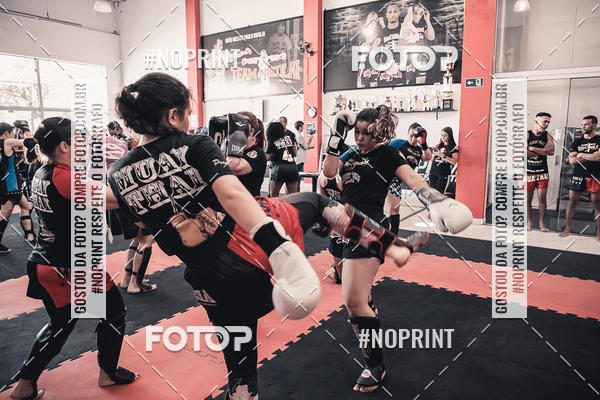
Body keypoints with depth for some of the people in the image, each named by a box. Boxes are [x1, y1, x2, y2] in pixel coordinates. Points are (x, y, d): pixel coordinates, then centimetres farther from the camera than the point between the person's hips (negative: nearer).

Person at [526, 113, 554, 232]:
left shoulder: (548, 136, 6)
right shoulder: (527, 134, -2)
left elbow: (551, 151, -11)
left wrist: (532, 148, -14)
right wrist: (542, 152, -8)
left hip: (542, 172, 2)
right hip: (528, 171, -2)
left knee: (542, 198, 2)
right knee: (528, 198, 4)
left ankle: (541, 222, 14)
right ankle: (529, 222, 16)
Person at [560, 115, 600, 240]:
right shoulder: (577, 142, 12)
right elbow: (571, 161, 1)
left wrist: (581, 155, -4)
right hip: (578, 176, 3)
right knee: (572, 201, 2)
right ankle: (567, 229, 10)